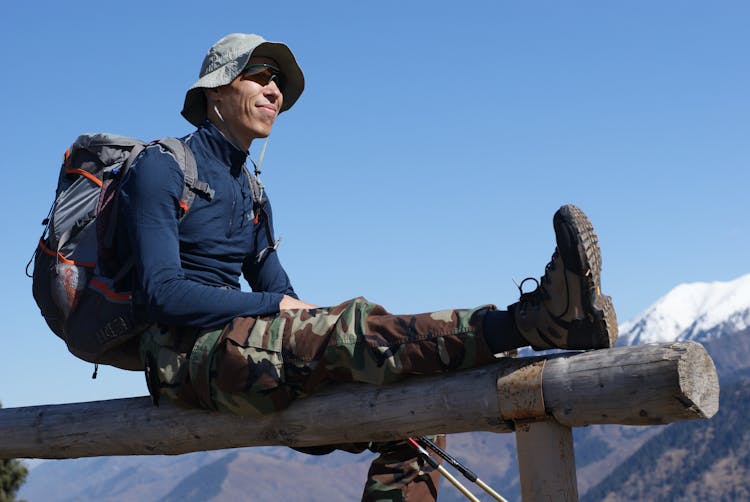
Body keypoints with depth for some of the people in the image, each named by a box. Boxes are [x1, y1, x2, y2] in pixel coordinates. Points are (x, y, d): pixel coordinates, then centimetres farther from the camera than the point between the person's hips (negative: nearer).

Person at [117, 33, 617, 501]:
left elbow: (276, 291, 17)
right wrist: (279, 306, -17)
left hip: (248, 353, 8)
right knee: (353, 325, -32)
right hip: (185, 353, -8)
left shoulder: (251, 190, 21)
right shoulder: (160, 167, -3)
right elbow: (161, 293, -14)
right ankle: (534, 321, -44)